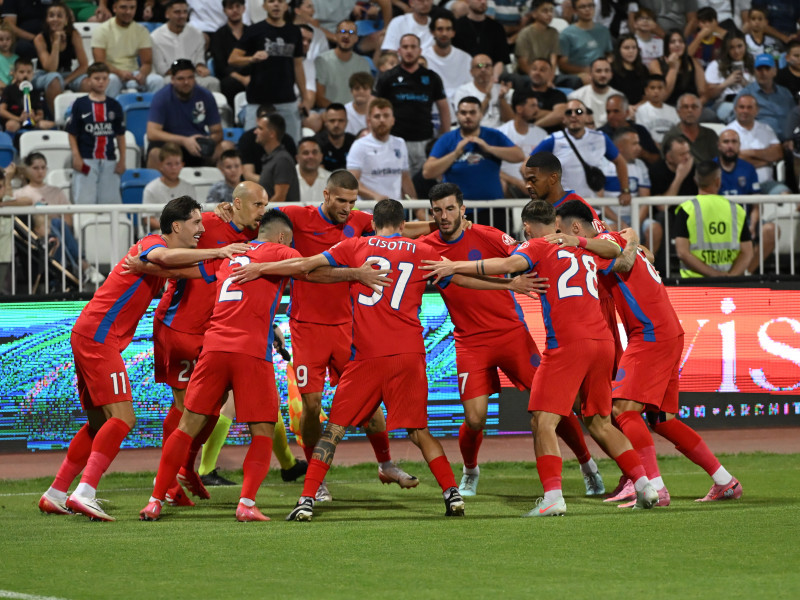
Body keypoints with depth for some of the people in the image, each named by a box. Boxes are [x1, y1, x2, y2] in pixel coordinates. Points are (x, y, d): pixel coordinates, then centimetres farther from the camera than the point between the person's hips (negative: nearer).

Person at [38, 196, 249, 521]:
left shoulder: (154, 246, 18)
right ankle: (84, 493, -27)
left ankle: (55, 494, 19)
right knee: (123, 418, -18)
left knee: (100, 423, 15)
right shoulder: (152, 244, -11)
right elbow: (165, 256, -34)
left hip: (88, 336, 10)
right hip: (98, 336, -10)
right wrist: (217, 252, -30)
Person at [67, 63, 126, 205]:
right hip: (86, 160, -3)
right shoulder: (80, 104, 2)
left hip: (109, 161, 3)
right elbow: (72, 133, 2)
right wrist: (76, 157, -8)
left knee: (110, 199, 2)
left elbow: (120, 135, 12)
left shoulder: (114, 106, 10)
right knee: (85, 200, -5)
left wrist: (122, 160, 6)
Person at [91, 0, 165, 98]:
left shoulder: (141, 31, 6)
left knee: (157, 80, -25)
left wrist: (142, 74, -26)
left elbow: (147, 62, -1)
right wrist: (120, 73, -32)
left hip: (133, 75, 3)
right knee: (111, 79, -38)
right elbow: (100, 63, -13)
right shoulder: (102, 31, -3)